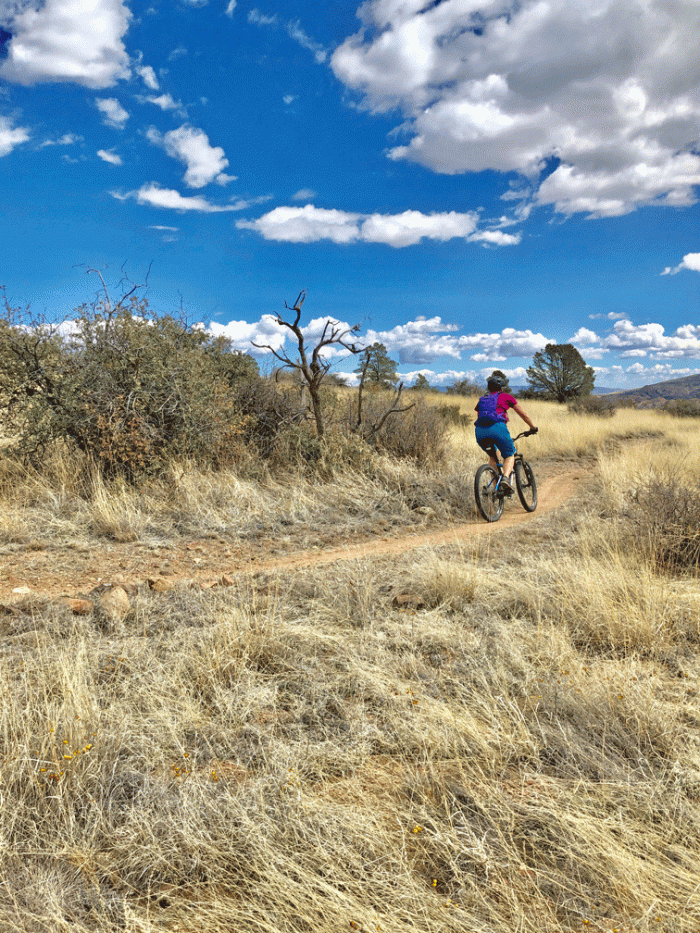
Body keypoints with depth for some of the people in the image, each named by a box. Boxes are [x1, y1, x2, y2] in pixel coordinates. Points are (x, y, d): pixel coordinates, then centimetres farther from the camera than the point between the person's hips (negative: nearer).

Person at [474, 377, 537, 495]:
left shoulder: (482, 399, 32)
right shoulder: (505, 396, 24)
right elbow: (523, 415, 30)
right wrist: (533, 428, 45)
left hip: (480, 431, 4)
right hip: (497, 427, -3)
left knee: (492, 456, 28)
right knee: (509, 455, 14)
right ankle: (506, 478, -16)